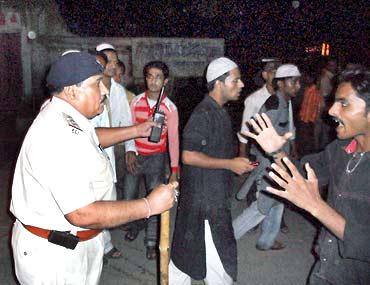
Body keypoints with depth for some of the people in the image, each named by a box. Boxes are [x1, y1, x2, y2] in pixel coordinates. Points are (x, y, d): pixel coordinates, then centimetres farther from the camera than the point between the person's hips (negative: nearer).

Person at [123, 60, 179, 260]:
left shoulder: (170, 108, -8)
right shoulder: (135, 102, -3)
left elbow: (173, 139, -5)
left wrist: (174, 170, -5)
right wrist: (130, 154, -5)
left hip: (156, 158, -2)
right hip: (135, 156, 3)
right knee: (129, 197, 12)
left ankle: (151, 241, 17)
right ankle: (134, 225, 42)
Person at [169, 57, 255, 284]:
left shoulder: (219, 112, 11)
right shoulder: (203, 114, -20)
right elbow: (188, 156, -24)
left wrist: (238, 163, 9)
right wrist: (230, 164, -19)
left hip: (215, 195, 9)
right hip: (204, 199, -9)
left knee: (187, 252, 21)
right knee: (219, 259, 2)